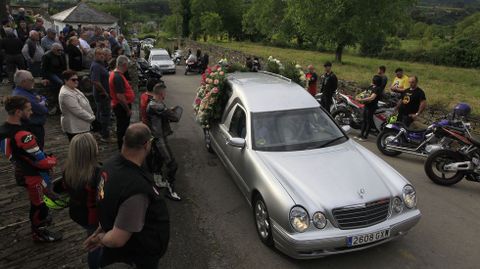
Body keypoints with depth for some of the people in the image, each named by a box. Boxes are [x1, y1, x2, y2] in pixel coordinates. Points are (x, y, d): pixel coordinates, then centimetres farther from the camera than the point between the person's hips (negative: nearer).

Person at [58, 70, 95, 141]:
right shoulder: (66, 94, -21)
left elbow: (83, 105, 17)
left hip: (81, 126, 11)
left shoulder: (73, 90, 12)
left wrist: (91, 116, 8)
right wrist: (92, 118, -16)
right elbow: (78, 111, -24)